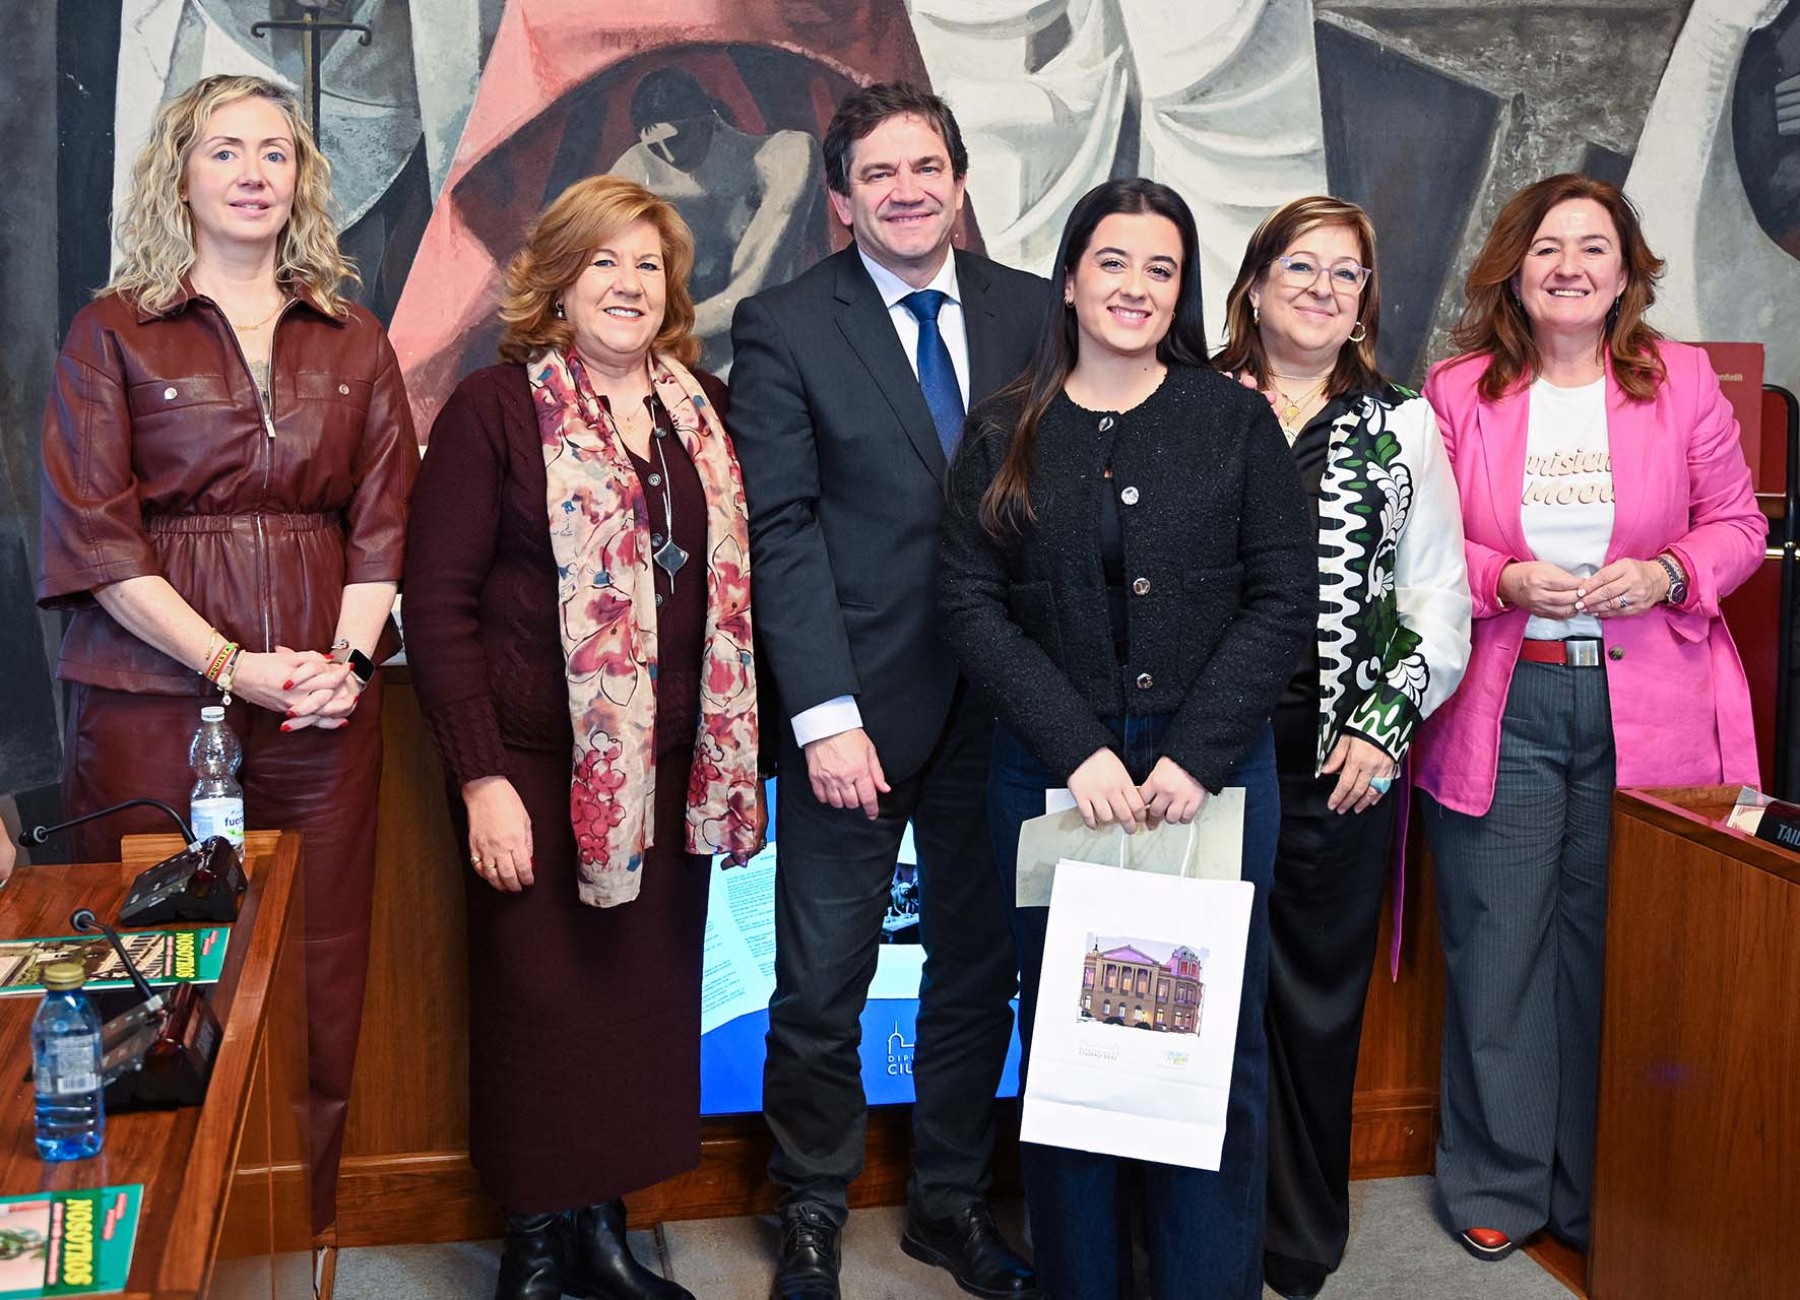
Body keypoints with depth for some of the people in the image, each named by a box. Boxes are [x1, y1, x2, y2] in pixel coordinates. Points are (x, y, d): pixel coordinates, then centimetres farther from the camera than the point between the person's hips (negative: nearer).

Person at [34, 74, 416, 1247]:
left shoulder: (353, 341, 14)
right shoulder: (114, 332, 6)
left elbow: (386, 520, 9)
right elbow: (93, 530, -2)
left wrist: (349, 658, -8)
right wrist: (232, 667, -12)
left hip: (321, 700, 2)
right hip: (155, 692, -2)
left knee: (316, 974, 3)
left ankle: (303, 1228, 16)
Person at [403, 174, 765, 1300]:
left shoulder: (706, 410, 10)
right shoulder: (494, 408, -4)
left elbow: (736, 582, 14)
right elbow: (439, 601, -7)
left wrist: (738, 750, 6)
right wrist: (481, 778, -13)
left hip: (670, 770, 4)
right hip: (537, 766, -4)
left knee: (646, 997, 10)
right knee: (540, 1006, 5)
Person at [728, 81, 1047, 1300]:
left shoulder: (1033, 311, 7)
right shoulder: (783, 327, -1)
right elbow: (781, 529, -7)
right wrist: (827, 717, -14)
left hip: (1000, 705, 3)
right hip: (858, 709, -3)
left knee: (981, 970, 14)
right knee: (822, 987, 5)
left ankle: (953, 1201, 33)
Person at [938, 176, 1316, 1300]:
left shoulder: (1237, 420, 4)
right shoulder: (1007, 431, 6)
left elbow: (1283, 600, -1)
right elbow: (971, 600, -2)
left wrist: (1194, 757, -11)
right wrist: (1081, 750, -13)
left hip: (1213, 769, 0)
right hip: (1049, 773, 1)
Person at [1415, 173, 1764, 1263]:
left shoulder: (1684, 381, 6)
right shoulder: (1457, 392, 4)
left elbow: (1737, 525, 10)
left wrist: (1667, 574, -10)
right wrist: (1507, 581, -12)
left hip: (1648, 708, 1)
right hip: (1500, 705, -1)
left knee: (1619, 949, 7)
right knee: (1496, 948, 4)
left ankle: (1603, 1195, 24)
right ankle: (1500, 1186, 22)